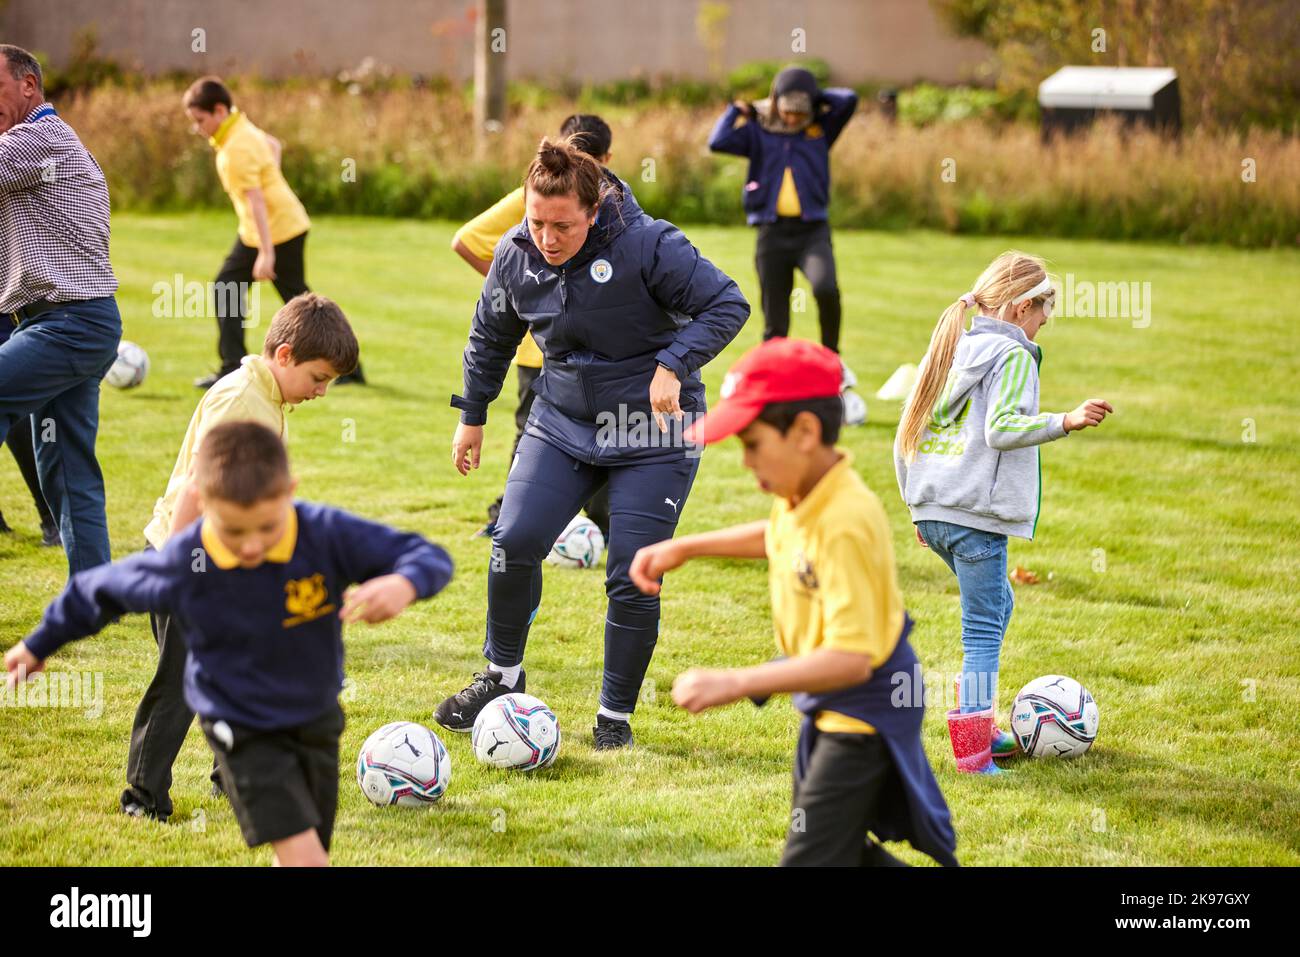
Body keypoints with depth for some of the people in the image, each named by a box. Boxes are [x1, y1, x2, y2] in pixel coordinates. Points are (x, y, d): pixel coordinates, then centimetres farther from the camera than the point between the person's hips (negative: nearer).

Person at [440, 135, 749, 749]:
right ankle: (502, 677, 10)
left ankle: (616, 714, 10)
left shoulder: (645, 244, -21)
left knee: (632, 576, -7)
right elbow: (490, 336, 13)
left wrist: (673, 367, -29)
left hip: (654, 427, -4)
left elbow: (727, 305, -17)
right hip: (562, 422, 4)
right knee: (515, 541, -12)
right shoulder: (515, 255, -6)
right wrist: (472, 416, 17)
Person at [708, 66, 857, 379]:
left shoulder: (821, 129, 8)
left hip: (813, 230, -1)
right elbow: (718, 142, -10)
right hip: (772, 233, 1)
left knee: (826, 288, -29)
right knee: (774, 324, 3)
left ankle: (831, 359, -8)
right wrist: (737, 110, 2)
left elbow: (849, 99, -6)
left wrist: (816, 97, 5)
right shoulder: (758, 131, 5)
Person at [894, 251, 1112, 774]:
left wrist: (914, 499, 25)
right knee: (983, 631, -5)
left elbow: (905, 436, 18)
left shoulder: (949, 348, 16)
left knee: (997, 603, 23)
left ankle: (982, 732, 25)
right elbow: (1001, 429, -23)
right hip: (977, 514, -9)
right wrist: (1065, 421, -28)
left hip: (931, 511, 9)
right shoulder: (1013, 356, -8)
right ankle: (972, 748, -9)